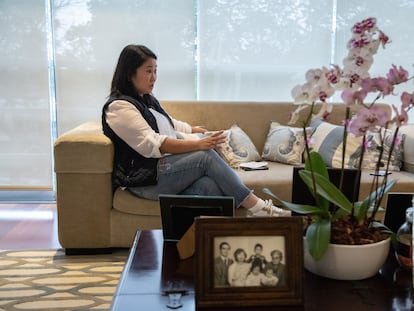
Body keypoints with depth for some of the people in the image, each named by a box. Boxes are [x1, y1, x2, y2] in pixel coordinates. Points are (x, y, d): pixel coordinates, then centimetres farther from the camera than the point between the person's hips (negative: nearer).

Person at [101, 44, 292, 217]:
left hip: (165, 168, 8)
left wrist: (197, 131, 26)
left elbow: (172, 125, 38)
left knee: (209, 185, -23)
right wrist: (197, 145, -24)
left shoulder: (147, 101, 23)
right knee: (206, 156, -24)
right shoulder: (118, 106, -7)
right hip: (144, 179, -8)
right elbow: (152, 144, -18)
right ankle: (256, 207, -19)